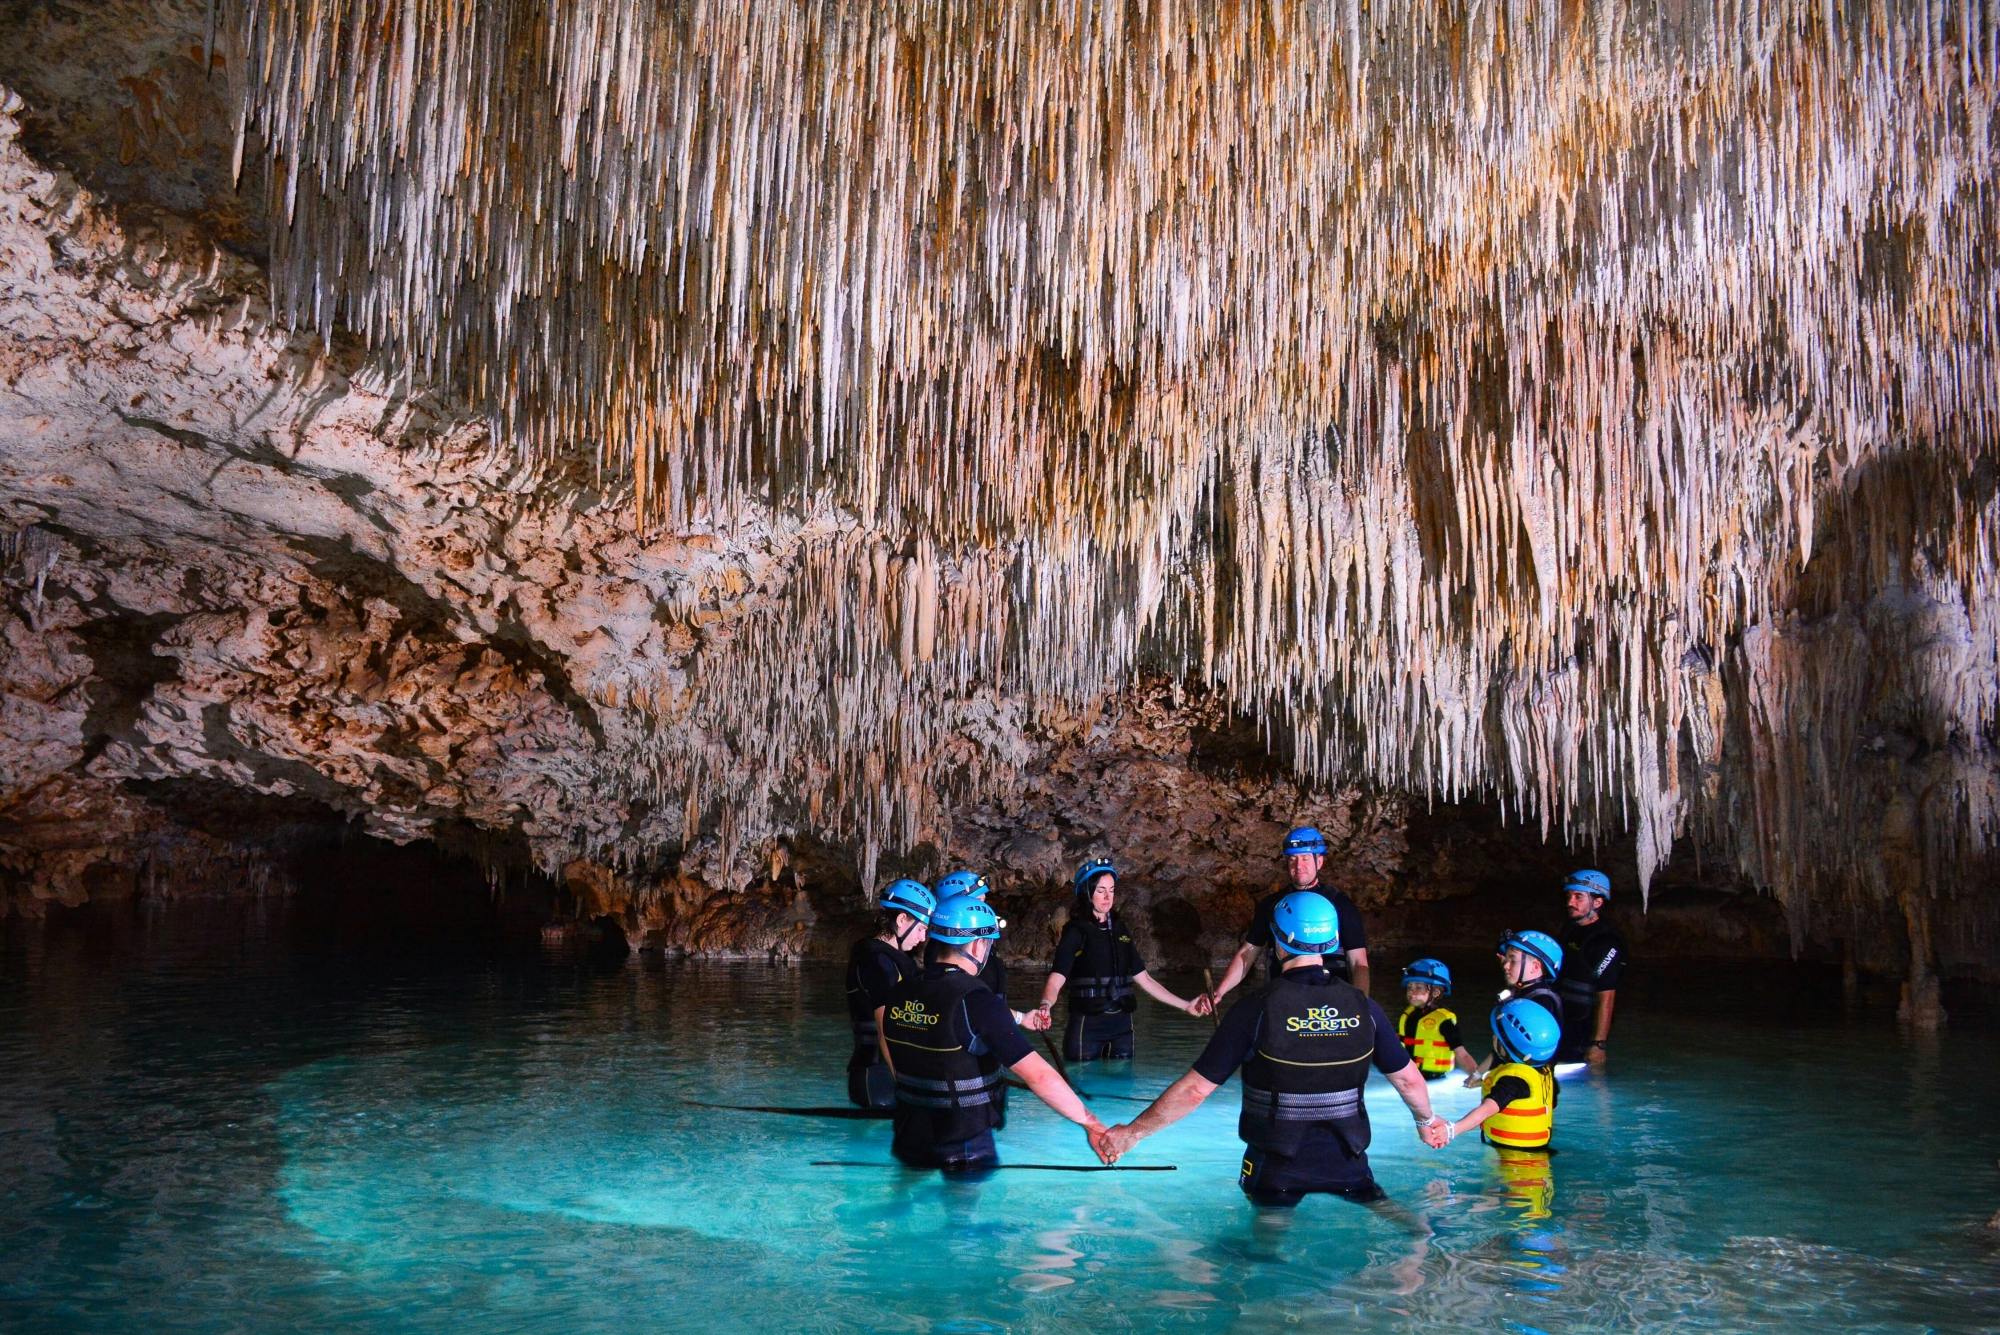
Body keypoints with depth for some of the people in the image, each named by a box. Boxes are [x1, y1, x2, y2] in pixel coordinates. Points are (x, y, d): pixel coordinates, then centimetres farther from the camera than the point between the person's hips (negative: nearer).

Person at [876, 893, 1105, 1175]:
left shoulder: (901, 994, -3)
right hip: (965, 1151, -6)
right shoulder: (977, 1003, -23)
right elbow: (1038, 1076, -25)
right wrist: (1092, 1123, -19)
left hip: (908, 1142, 6)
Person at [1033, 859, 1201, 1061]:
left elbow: (1144, 979, 17)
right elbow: (1055, 981, -18)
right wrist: (1045, 1005, -39)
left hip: (1121, 1025, 5)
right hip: (1086, 1027, -5)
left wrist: (1186, 1006, 15)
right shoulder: (1076, 932, -5)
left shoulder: (1119, 930, 13)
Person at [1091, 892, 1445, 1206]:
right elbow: (1409, 1078, 6)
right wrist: (1428, 1120, 29)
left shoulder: (1255, 1009, -16)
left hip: (1277, 1164, -2)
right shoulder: (1362, 1006, -6)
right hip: (1345, 1158, 2)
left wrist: (1132, 1132, -4)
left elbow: (1195, 1089, -15)